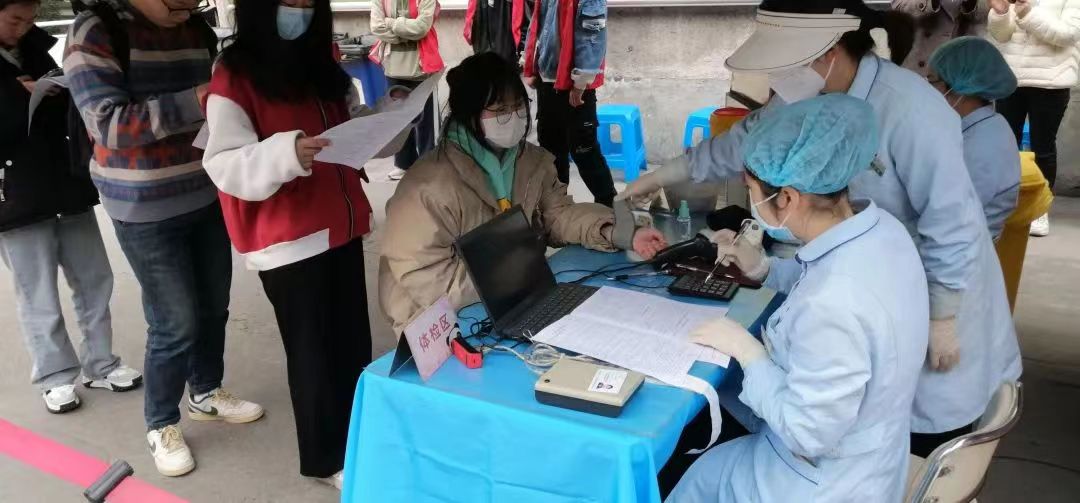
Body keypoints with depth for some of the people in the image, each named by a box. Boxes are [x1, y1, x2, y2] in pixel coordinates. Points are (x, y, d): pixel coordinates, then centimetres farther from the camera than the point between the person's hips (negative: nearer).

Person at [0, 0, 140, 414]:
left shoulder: (34, 48, 11)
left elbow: (67, 107, 19)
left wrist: (54, 94, -2)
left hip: (67, 185, 6)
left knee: (94, 279, 10)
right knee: (38, 297, 3)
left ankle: (100, 366, 23)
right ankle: (56, 377, 18)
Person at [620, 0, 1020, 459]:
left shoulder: (908, 109, -31)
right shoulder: (806, 100, -7)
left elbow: (951, 222, -26)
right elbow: (744, 142, 8)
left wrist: (942, 319, -19)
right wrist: (660, 176, 12)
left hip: (941, 295, -6)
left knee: (927, 443, 9)